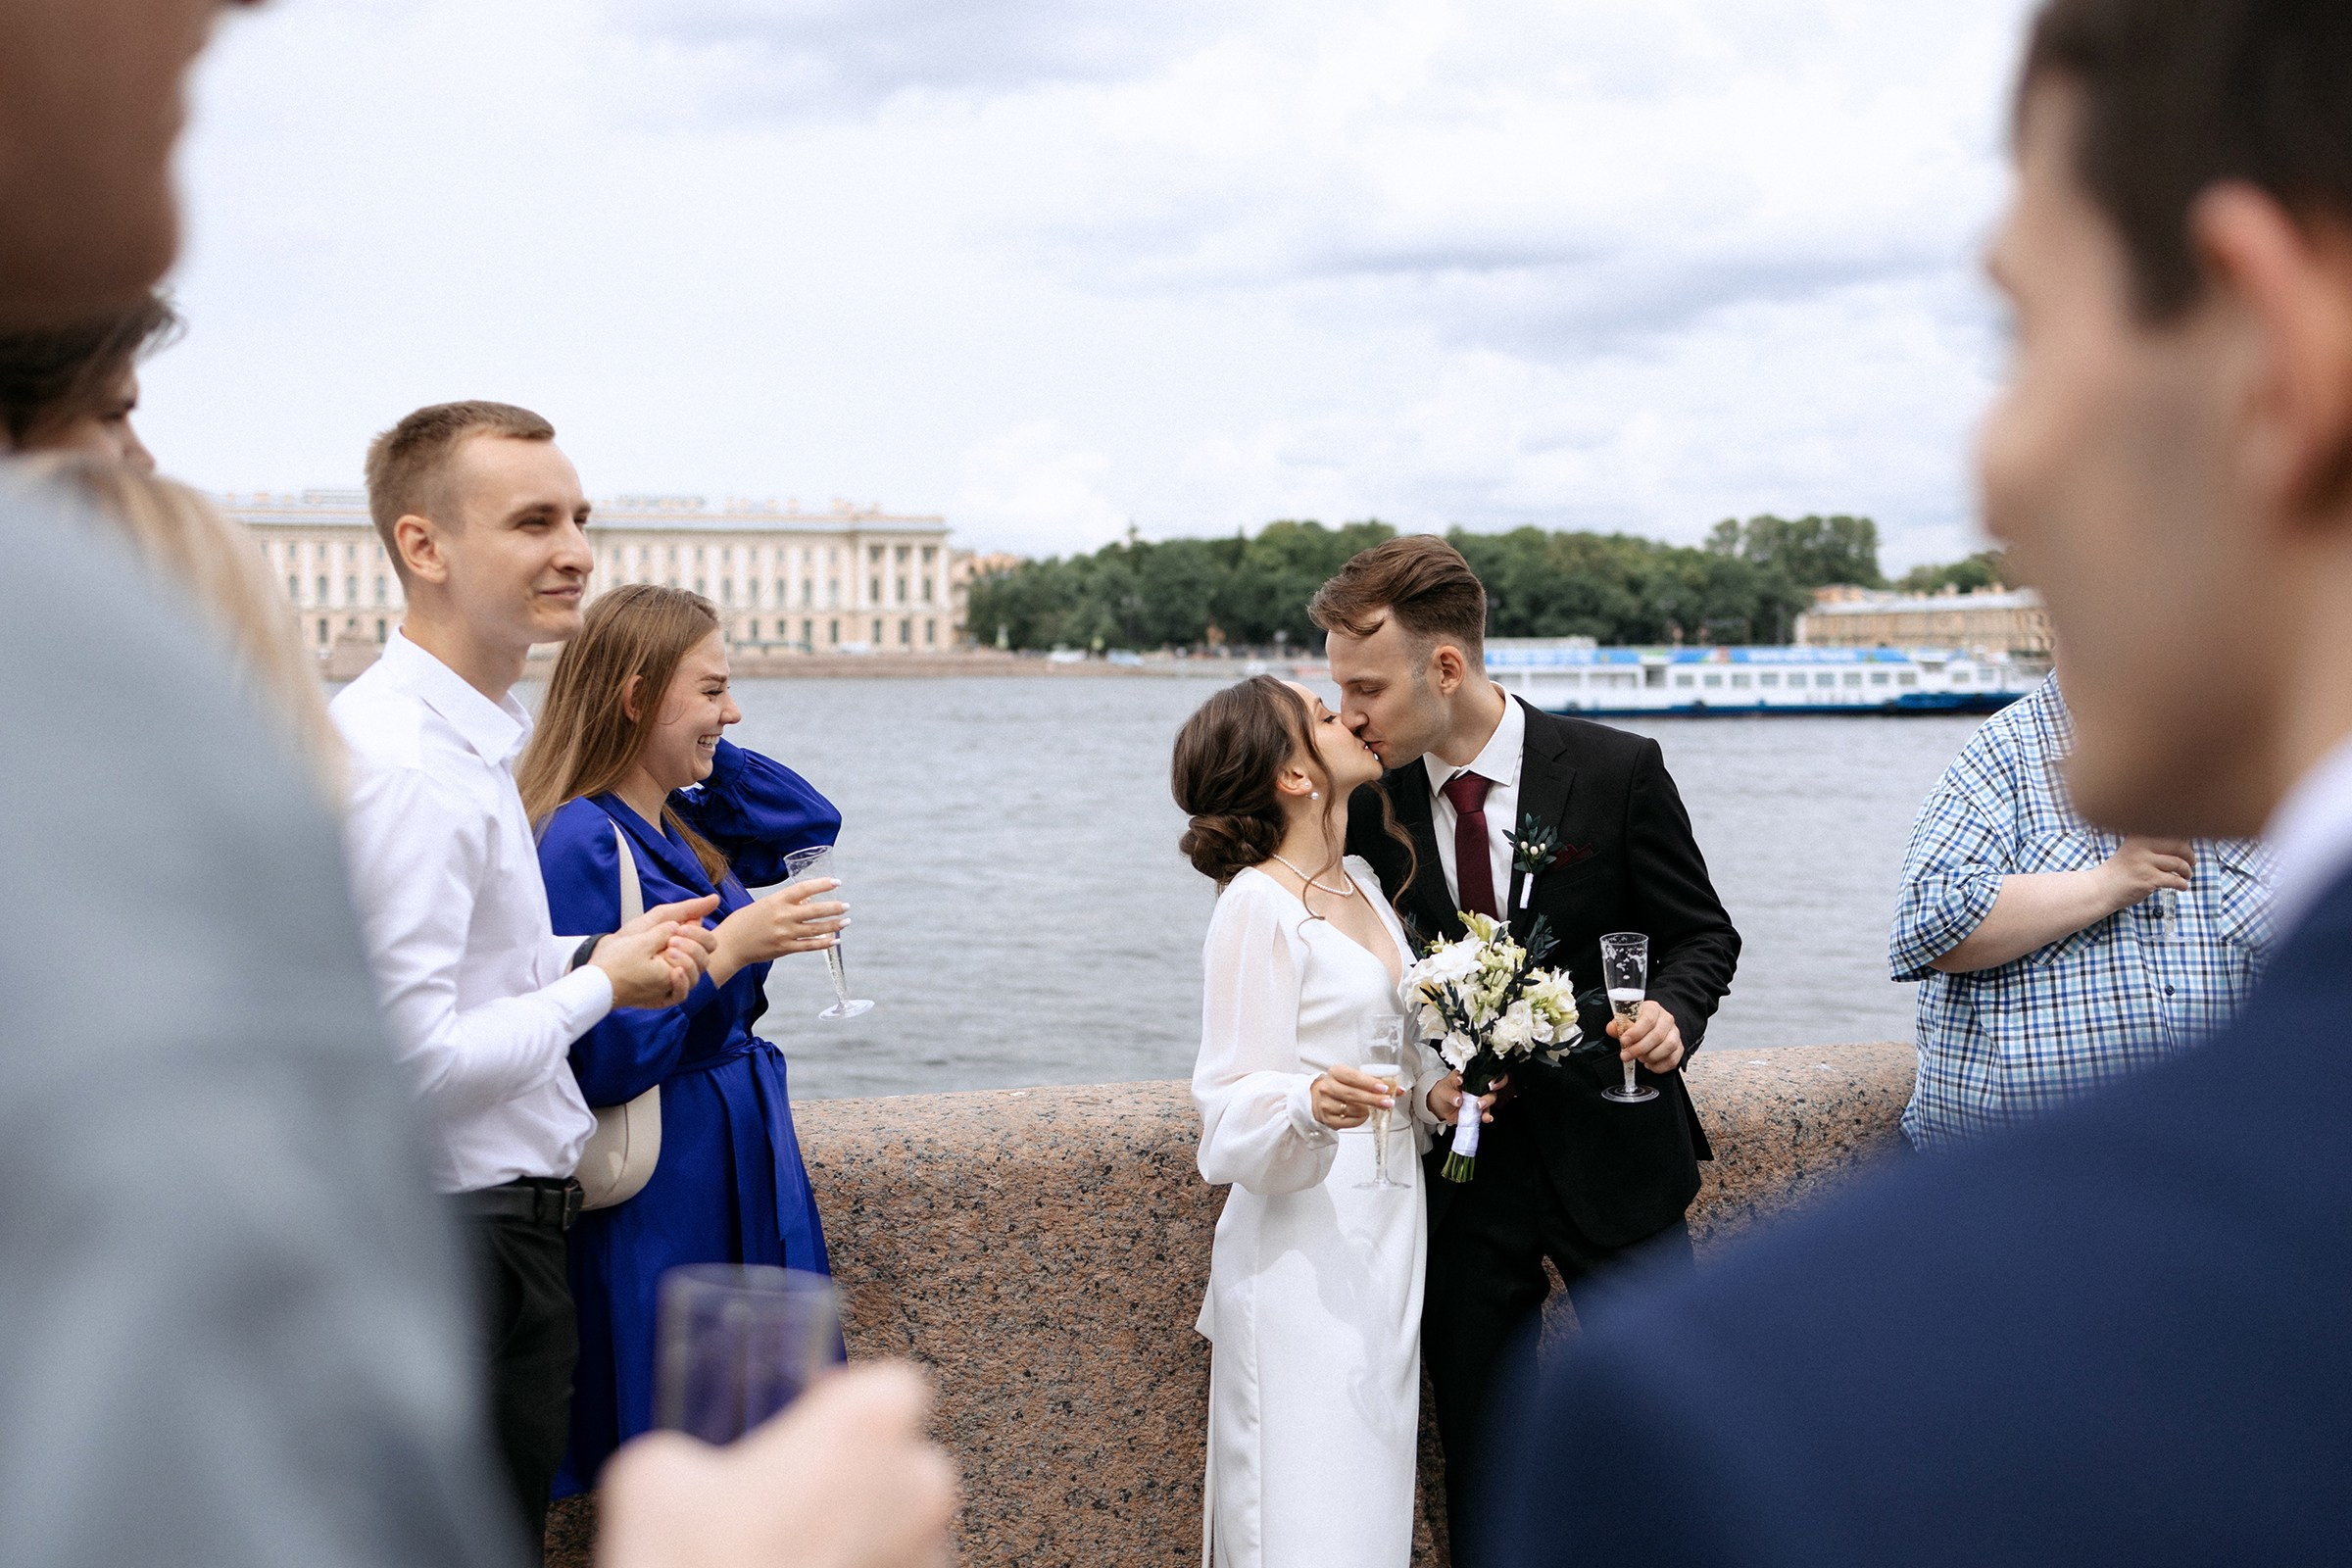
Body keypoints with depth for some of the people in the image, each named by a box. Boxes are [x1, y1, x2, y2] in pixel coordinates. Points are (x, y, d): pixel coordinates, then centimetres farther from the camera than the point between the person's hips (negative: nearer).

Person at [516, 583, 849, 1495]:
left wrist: (699, 747, 8)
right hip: (661, 1207, -9)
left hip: (744, 1193, 9)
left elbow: (815, 823, 20)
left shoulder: (685, 828, 9)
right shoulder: (583, 844, -18)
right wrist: (728, 950, -24)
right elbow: (596, 1062, -21)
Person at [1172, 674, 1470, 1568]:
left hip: (1385, 1241, 8)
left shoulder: (1361, 884, 13)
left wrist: (1428, 1094, 4)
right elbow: (1234, 1106, -14)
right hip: (1308, 1255, -8)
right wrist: (1311, 1102, -33)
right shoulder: (1258, 906, -12)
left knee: (1373, 1494, 10)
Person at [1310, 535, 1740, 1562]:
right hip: (1461, 1157, 2)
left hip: (1609, 1145, -2)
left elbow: (1701, 933, 0)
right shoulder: (1370, 804, -3)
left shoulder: (1615, 771, -10)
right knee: (1478, 1457, 11)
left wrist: (1674, 1011, -20)